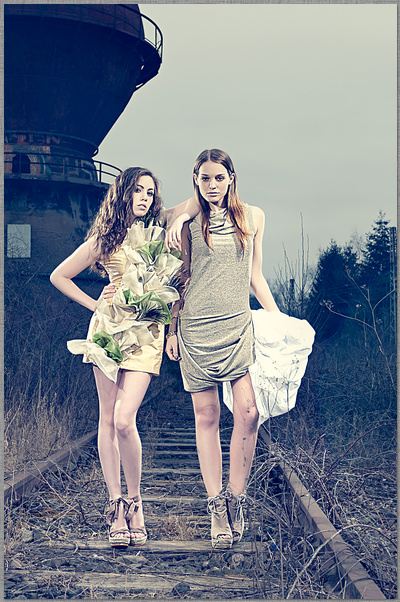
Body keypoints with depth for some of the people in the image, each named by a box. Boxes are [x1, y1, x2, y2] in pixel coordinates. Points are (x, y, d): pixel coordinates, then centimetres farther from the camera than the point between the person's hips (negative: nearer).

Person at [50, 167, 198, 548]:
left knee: (124, 420, -14)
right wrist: (94, 304, 8)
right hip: (107, 328, 1)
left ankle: (134, 502, 4)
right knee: (107, 420, 1)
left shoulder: (161, 227, 9)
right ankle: (116, 505, 10)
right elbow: (59, 276, 14)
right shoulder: (105, 239, 7)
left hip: (146, 333, -1)